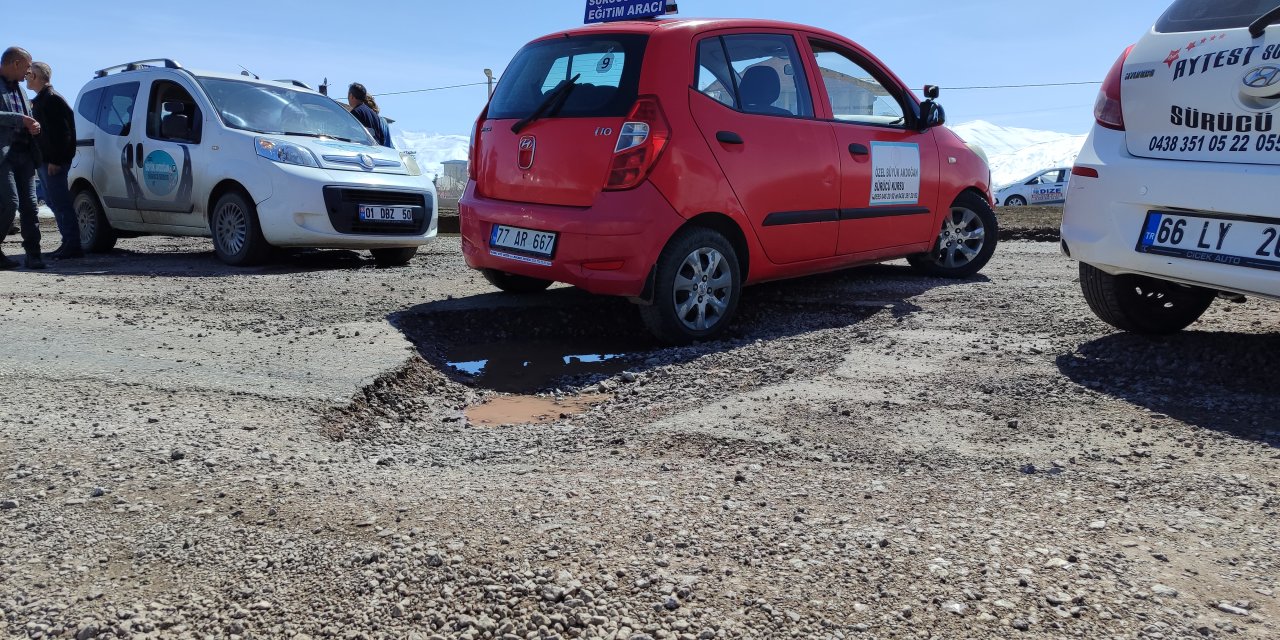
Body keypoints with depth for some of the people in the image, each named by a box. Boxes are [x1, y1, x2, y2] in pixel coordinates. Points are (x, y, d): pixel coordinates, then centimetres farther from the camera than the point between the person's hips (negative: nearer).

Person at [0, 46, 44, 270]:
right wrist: (20, 119, -18)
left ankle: (33, 253, 1)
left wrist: (33, 126, 4)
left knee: (29, 204, 1)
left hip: (23, 153, 7)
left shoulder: (19, 89, 22)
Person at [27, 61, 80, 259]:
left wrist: (55, 160, -23)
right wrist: (40, 160, 20)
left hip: (53, 162, -10)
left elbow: (61, 133, -20)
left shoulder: (52, 99, -11)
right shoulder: (40, 100, 21)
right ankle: (69, 243, 13)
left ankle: (72, 245, -10)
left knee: (60, 202, -11)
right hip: (44, 161, 10)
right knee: (53, 201, 10)